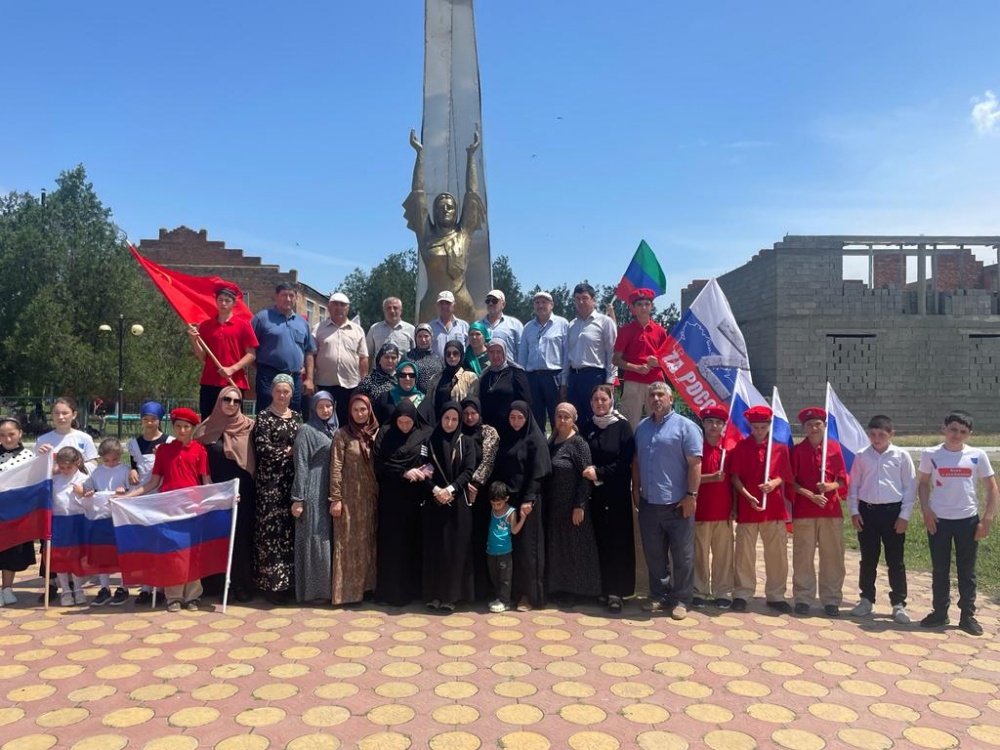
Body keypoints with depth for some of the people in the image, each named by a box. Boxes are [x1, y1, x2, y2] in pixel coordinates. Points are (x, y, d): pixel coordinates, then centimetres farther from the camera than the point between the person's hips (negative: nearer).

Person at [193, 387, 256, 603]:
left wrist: (252, 488, -5)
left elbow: (254, 459, 2)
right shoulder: (207, 428, 5)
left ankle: (242, 585, 9)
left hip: (240, 492, -1)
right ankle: (214, 583, 17)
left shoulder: (248, 427, 1)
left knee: (240, 536, 1)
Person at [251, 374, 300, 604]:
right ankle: (273, 582, 0)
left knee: (291, 529, 6)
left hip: (293, 479, 5)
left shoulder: (297, 416, 15)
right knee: (272, 529, -6)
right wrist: (288, 453, -6)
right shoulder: (264, 417, 0)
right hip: (271, 480, -5)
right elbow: (262, 448, -10)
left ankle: (289, 580, 13)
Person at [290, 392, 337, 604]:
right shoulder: (306, 430, -4)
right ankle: (311, 589, 5)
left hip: (331, 492, 6)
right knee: (314, 539, -3)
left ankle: (327, 586, 18)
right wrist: (298, 498, -13)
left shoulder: (335, 430, 13)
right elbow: (301, 466, -9)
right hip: (313, 493, -6)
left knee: (327, 539, 10)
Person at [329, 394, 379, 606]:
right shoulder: (342, 435, -4)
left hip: (371, 496, 4)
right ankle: (347, 590, 7)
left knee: (368, 542, 10)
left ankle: (366, 586, 20)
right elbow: (335, 468, -8)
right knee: (349, 543, 0)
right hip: (349, 496, -4)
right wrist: (335, 498, -13)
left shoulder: (376, 434, 6)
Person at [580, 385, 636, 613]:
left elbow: (625, 462, -7)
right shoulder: (586, 428, 9)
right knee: (599, 541, 3)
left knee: (618, 541, -2)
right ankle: (602, 587, 13)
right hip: (594, 493, 3)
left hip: (616, 494, -3)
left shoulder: (622, 426, -2)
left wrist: (599, 472, -14)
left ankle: (617, 591, 2)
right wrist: (588, 472, -6)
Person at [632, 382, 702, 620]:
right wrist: (636, 489, 9)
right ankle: (659, 596, 26)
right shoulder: (641, 428, 12)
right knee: (654, 555, 13)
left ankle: (680, 600, 16)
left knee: (682, 556, 4)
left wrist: (691, 495, -15)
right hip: (648, 503, 5)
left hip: (677, 504, -5)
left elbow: (695, 464, -10)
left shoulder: (685, 426, -6)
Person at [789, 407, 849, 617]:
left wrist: (829, 486, -15)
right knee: (803, 557, 2)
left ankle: (831, 600, 14)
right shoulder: (797, 450, 2)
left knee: (832, 556, 3)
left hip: (831, 510, 1)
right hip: (803, 511, -1)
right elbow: (791, 481, -1)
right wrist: (811, 495, -14)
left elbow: (842, 479, 6)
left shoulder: (834, 447, 5)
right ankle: (803, 598, 11)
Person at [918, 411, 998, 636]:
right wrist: (926, 510, -4)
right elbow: (923, 483, 8)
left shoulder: (977, 455, -3)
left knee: (967, 571, 8)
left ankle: (968, 616, 20)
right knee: (939, 569, 10)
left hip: (968, 520, 0)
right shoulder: (931, 454, -2)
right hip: (938, 520, 0)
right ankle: (939, 612, 21)